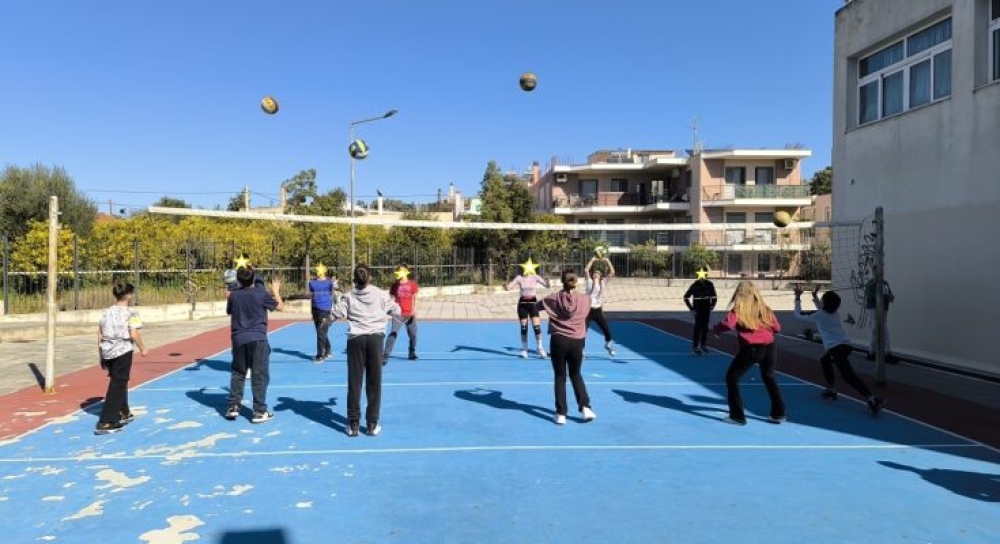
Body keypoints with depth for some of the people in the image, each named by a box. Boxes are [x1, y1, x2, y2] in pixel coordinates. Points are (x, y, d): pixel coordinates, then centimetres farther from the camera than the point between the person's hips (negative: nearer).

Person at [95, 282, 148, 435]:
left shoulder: (106, 313, 9)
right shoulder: (130, 313, -9)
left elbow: (100, 336, 11)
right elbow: (134, 334, -16)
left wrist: (102, 356, 18)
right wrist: (142, 348, -1)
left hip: (108, 352, 7)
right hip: (123, 352, -7)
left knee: (119, 382, 22)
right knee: (117, 386, -3)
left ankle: (124, 413, 36)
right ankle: (105, 423, -7)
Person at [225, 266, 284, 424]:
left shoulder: (233, 295, 1)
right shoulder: (262, 294, -8)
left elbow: (229, 312, 19)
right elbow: (280, 307, 4)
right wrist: (276, 291, 18)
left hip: (239, 339, 4)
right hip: (258, 339, -3)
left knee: (237, 373, 18)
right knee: (260, 375, 0)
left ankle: (233, 407, 21)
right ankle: (259, 412, 0)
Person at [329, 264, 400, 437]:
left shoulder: (349, 296, 3)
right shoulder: (381, 294, 4)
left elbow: (334, 314, -2)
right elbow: (396, 311, 12)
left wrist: (326, 319, 19)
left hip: (355, 339, 0)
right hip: (375, 338, 0)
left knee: (354, 382, 6)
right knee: (374, 383, 6)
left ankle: (353, 424, 11)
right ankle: (372, 424, 10)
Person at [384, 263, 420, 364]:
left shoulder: (412, 284, 1)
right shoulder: (395, 285, 3)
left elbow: (414, 298, 2)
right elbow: (392, 299, 7)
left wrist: (414, 310, -10)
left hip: (410, 314, 1)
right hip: (398, 314, -1)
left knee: (413, 334, 10)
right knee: (393, 333, -15)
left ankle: (412, 353, 32)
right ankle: (385, 355, -15)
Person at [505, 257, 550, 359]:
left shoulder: (535, 277, -4)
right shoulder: (519, 277, -6)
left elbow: (546, 285, -8)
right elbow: (508, 287, -8)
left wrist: (547, 282, -30)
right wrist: (506, 287, -31)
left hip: (533, 302, 0)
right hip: (522, 303, 0)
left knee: (537, 326, -8)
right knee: (523, 328, 4)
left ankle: (540, 349, 7)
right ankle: (524, 350, 16)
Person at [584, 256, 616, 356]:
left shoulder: (603, 282, 6)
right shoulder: (589, 282, -2)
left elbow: (612, 272, -4)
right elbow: (585, 270, -18)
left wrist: (607, 260, -7)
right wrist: (592, 260, -13)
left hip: (598, 310, 3)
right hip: (588, 310, -3)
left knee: (608, 331, 6)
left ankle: (608, 345, 36)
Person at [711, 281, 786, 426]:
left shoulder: (738, 308, -2)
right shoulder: (763, 308, 12)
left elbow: (728, 324, -16)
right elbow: (777, 328, 16)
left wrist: (715, 329, 3)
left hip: (751, 348, -6)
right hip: (768, 346, 6)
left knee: (732, 377, 9)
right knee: (769, 377, 29)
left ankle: (737, 416, 6)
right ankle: (778, 413, 33)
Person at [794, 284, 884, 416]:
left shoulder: (818, 316, 1)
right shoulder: (834, 313, 18)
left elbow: (798, 315, 13)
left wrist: (798, 298, 18)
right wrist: (814, 296, 38)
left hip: (836, 348, -8)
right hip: (845, 345, 8)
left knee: (849, 376, -17)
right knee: (824, 360, 32)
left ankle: (871, 399, -32)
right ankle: (831, 390, 32)